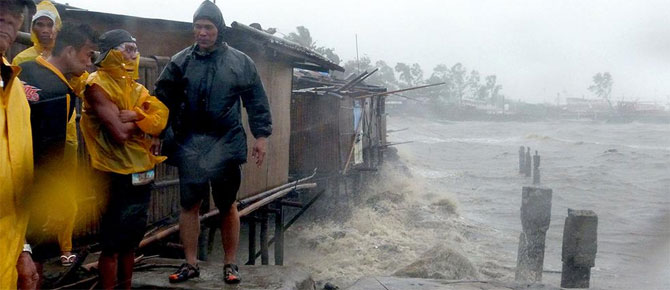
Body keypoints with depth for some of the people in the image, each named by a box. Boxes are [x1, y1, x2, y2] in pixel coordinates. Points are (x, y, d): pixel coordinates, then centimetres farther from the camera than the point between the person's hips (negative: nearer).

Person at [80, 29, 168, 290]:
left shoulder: (135, 87, 14)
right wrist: (144, 121, -3)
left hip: (142, 174, 7)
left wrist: (132, 116, -20)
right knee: (112, 246, 1)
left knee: (131, 241, 15)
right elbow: (120, 133, -21)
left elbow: (161, 116, -4)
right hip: (117, 176, -7)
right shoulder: (98, 85, -9)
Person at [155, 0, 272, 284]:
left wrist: (261, 135, -2)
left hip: (226, 145, -1)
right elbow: (163, 101, 4)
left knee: (228, 206, 8)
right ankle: (190, 264, 20)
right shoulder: (180, 61, 3)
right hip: (190, 145, 1)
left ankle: (230, 263, 21)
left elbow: (256, 102, 4)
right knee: (189, 205, 7)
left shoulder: (241, 62, 2)